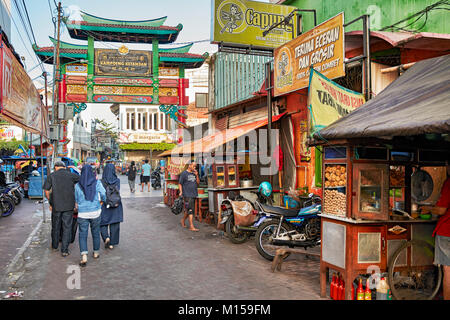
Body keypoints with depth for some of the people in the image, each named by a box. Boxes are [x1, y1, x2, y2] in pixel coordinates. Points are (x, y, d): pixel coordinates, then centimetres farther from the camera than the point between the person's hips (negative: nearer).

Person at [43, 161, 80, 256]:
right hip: (69, 206, -1)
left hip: (56, 205, 1)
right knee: (67, 227, 5)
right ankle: (64, 250, 5)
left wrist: (50, 203, 11)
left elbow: (47, 191, 0)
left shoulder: (51, 176, 1)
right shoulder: (71, 175, -1)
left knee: (55, 226, 18)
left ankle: (55, 246, 34)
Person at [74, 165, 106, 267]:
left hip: (82, 213, 0)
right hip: (95, 212, 0)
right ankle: (96, 253, 29)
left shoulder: (78, 185, -1)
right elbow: (103, 194, -11)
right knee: (96, 233, 16)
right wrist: (101, 201, 9)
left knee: (82, 235, 2)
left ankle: (84, 257, -11)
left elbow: (76, 200, 10)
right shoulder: (97, 183, -6)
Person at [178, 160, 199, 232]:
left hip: (193, 194, 7)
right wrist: (181, 192, -16)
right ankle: (191, 226, -11)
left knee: (187, 209, 15)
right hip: (187, 194, -7)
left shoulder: (194, 173, 14)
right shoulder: (184, 173, -5)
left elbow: (198, 182, 11)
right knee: (190, 210, -12)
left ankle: (183, 220, 37)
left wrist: (197, 175, -2)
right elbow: (180, 184, -4)